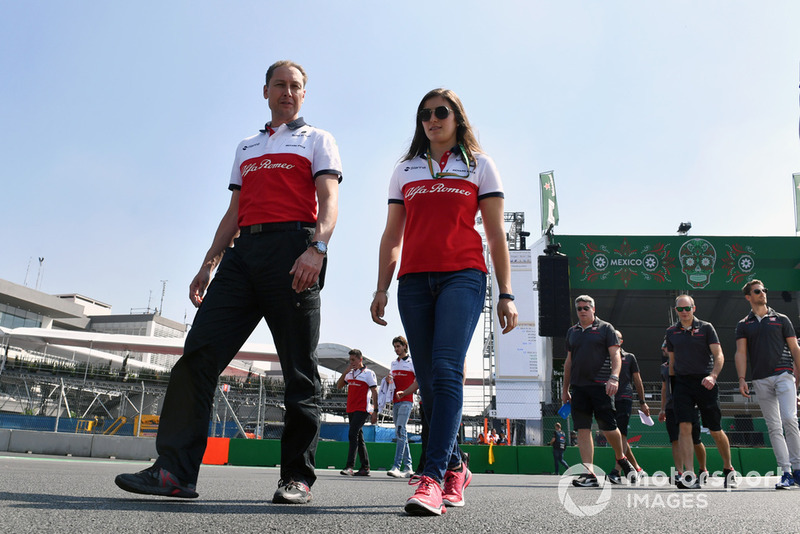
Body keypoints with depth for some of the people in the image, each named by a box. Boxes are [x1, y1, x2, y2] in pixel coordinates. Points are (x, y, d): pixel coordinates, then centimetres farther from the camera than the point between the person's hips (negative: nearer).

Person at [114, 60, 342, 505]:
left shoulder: (317, 140, 14)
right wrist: (209, 264, 17)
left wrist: (316, 249, -20)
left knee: (299, 368, -5)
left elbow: (328, 200, -1)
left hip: (293, 247, -5)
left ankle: (298, 477, 2)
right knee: (200, 351, -8)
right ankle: (175, 470, -8)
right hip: (244, 252, 5)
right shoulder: (247, 148, 30)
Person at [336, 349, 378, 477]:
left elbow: (374, 393, -4)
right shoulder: (350, 374, 16)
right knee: (359, 438, 9)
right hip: (351, 410, 7)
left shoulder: (369, 373, -2)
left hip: (362, 410, -7)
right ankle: (365, 467, 15)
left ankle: (349, 466, -19)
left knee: (352, 435, -17)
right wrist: (346, 372, 0)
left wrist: (375, 411, -10)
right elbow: (338, 386, 12)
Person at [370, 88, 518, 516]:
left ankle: (432, 478, -23)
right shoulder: (405, 170, 20)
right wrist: (381, 289, 8)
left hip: (463, 276, -3)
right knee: (428, 379, 3)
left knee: (446, 369, -19)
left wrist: (505, 294, 1)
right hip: (414, 280, 3)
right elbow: (392, 236, 18)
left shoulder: (479, 165, 14)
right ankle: (454, 468, 18)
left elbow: (496, 234, 8)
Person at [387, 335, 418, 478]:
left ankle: (396, 466, -24)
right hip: (395, 402, 7)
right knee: (401, 434, 7)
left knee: (400, 431, -18)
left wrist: (403, 392, -13)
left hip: (406, 401, -7)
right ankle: (408, 467, 11)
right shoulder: (393, 363, 19)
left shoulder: (412, 362, 0)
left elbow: (418, 382, -5)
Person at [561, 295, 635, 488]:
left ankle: (621, 458, 25)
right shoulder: (572, 331, 17)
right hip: (578, 387, 4)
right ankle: (589, 474, 0)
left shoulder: (605, 328, 5)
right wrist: (565, 389, 18)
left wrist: (614, 377, -19)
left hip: (600, 385, -4)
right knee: (582, 430, -2)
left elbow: (615, 355, -3)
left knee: (608, 428, -3)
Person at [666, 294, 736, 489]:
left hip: (705, 382, -2)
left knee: (716, 430, 5)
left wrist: (713, 376, -20)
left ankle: (728, 469, 28)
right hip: (682, 382, 2)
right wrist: (671, 385, 15)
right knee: (684, 427, -12)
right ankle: (690, 476, -12)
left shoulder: (706, 328, 2)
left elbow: (719, 355, -3)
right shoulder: (671, 332, 11)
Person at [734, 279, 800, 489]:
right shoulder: (743, 325, 13)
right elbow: (741, 353, 4)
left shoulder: (781, 319, 12)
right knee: (773, 427, 2)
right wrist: (742, 379, -8)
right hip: (760, 381, 2)